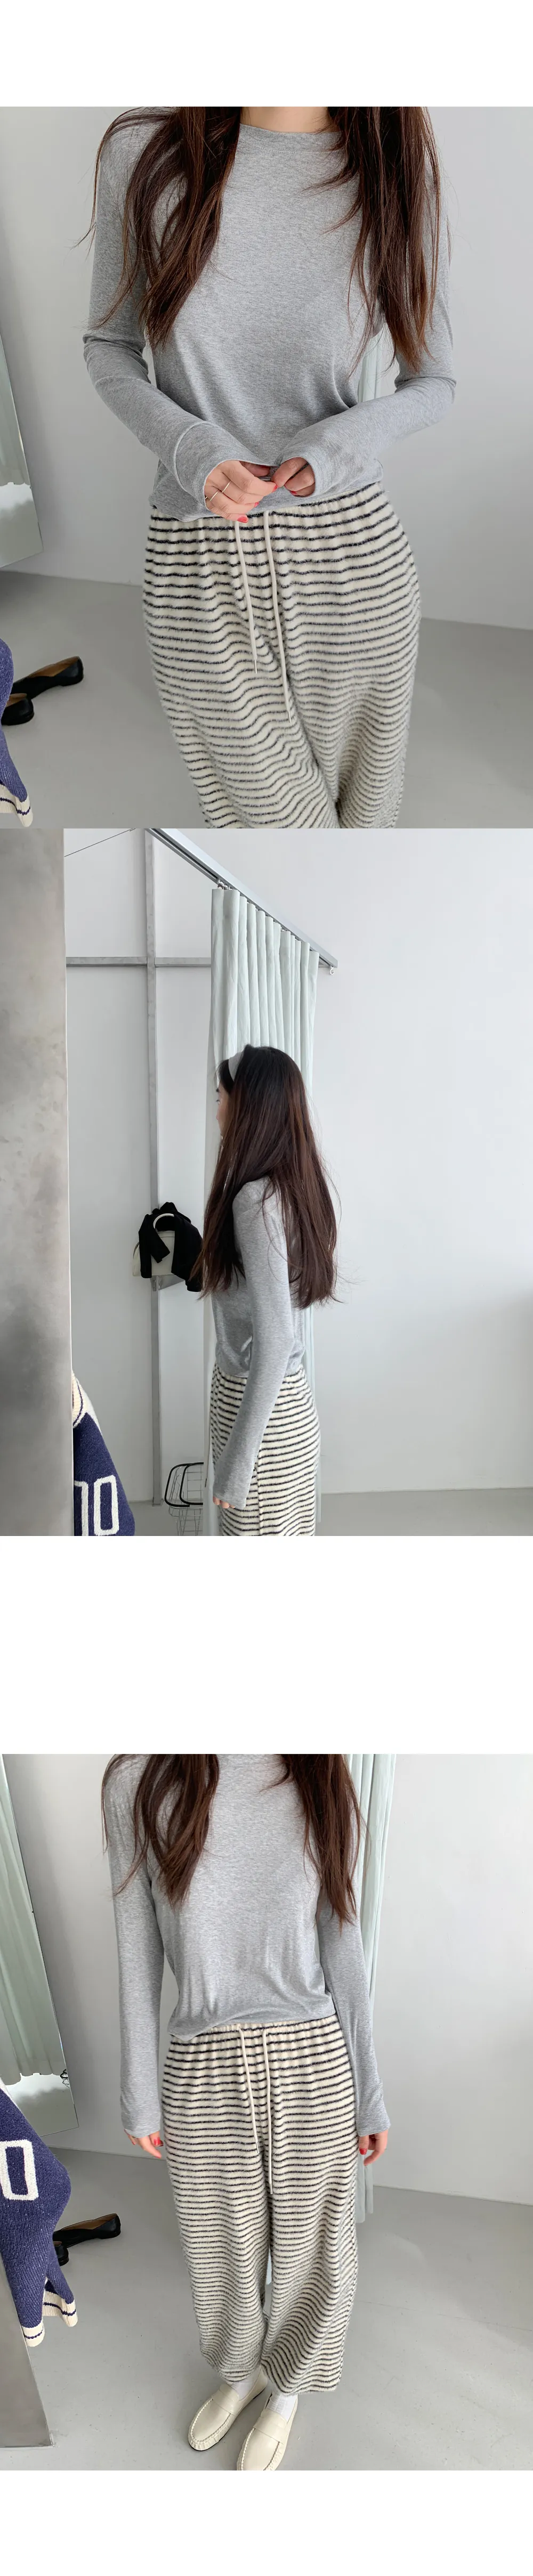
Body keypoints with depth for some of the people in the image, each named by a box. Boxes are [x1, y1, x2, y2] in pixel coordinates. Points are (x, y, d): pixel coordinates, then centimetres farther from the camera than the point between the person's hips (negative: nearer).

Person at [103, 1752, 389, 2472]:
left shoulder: (320, 1783, -5)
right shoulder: (140, 1780, -10)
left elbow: (343, 1954, 1)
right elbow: (139, 1960, -2)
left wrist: (369, 2097, 6)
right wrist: (141, 2098, 3)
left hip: (314, 2067, 1)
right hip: (203, 2075, 0)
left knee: (309, 2245, 15)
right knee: (223, 2245, 19)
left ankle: (285, 2389, 45)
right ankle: (241, 2372, 49)